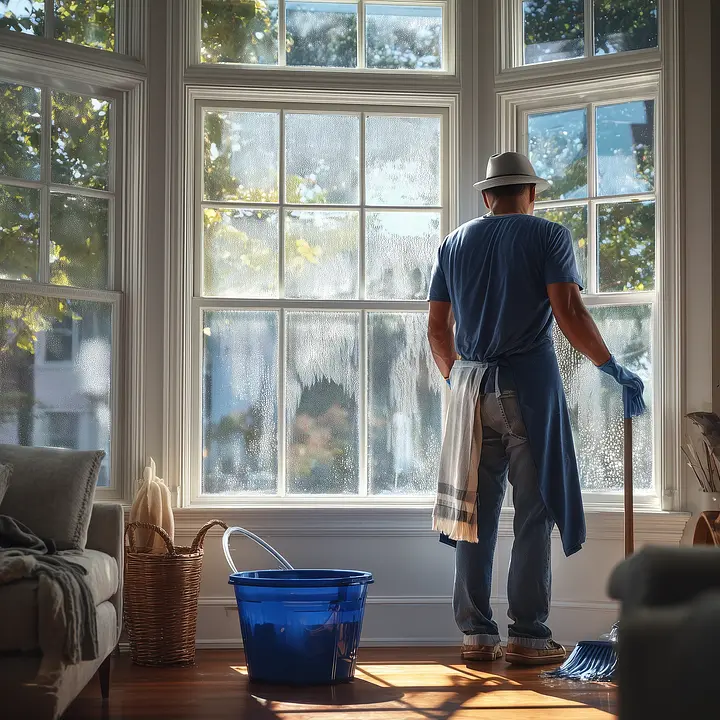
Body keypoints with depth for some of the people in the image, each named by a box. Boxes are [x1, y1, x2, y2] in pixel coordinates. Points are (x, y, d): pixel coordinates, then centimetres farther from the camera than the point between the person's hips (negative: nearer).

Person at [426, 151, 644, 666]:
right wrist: (613, 369, -4)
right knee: (535, 512, 0)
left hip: (472, 387, 4)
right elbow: (569, 312, -12)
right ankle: (528, 636, -1)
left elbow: (437, 328, 12)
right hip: (530, 382, -4)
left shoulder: (454, 244, 13)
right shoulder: (548, 235, 0)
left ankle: (476, 634, 9)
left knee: (476, 512, 8)